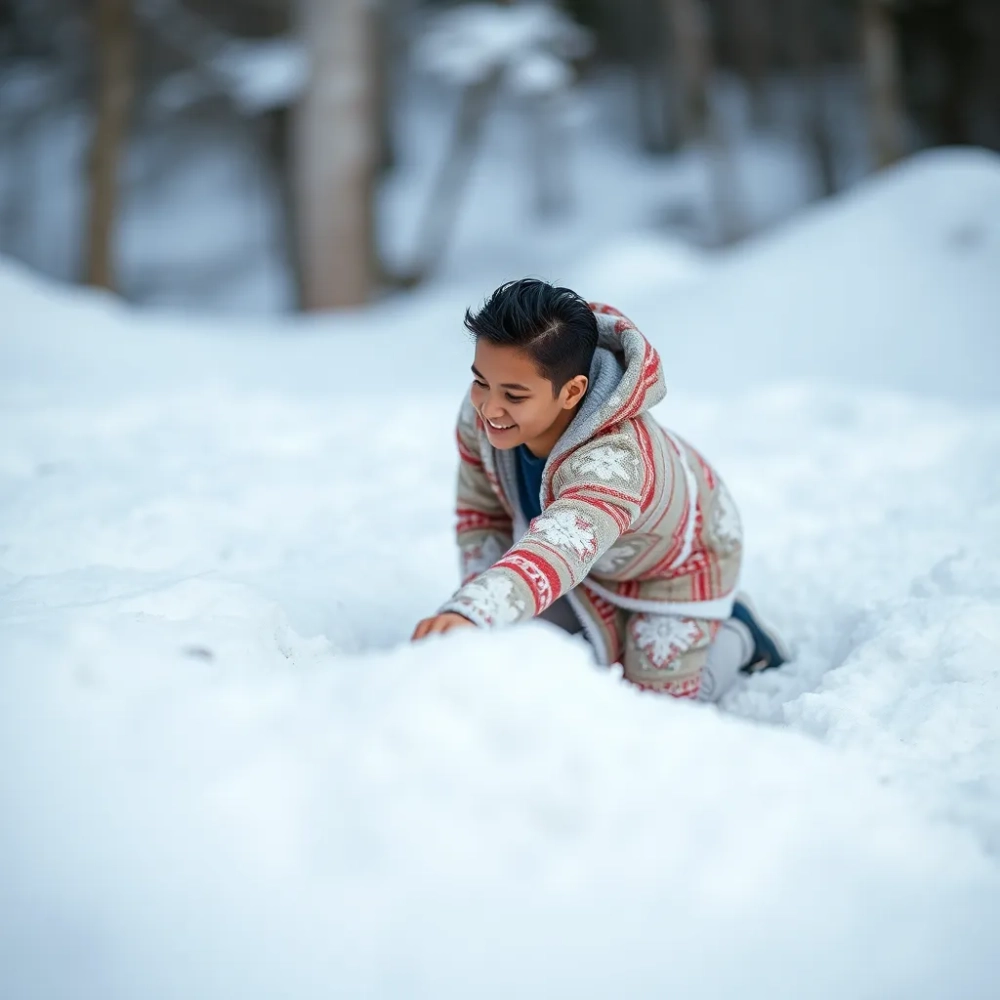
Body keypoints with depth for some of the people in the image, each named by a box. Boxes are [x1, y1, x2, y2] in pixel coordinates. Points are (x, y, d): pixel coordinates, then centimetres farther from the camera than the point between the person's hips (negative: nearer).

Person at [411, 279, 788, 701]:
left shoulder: (615, 460, -50)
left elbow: (560, 550, -68)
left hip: (675, 564, -5)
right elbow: (480, 513, -11)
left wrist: (469, 612, -86)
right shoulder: (480, 414, -29)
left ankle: (739, 635, 27)